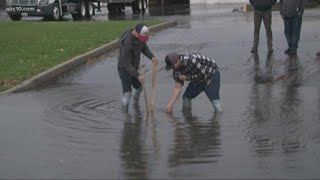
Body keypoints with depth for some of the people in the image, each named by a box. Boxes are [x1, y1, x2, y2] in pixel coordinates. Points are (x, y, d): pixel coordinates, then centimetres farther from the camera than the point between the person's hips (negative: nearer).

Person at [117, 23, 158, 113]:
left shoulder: (139, 35, -11)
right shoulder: (127, 42, -35)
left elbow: (144, 48, 3)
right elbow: (126, 63, -33)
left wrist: (152, 57, -16)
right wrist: (137, 75, -38)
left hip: (134, 67, 8)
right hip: (124, 68, -8)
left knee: (139, 87, 23)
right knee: (127, 92, -12)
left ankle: (136, 103, 51)